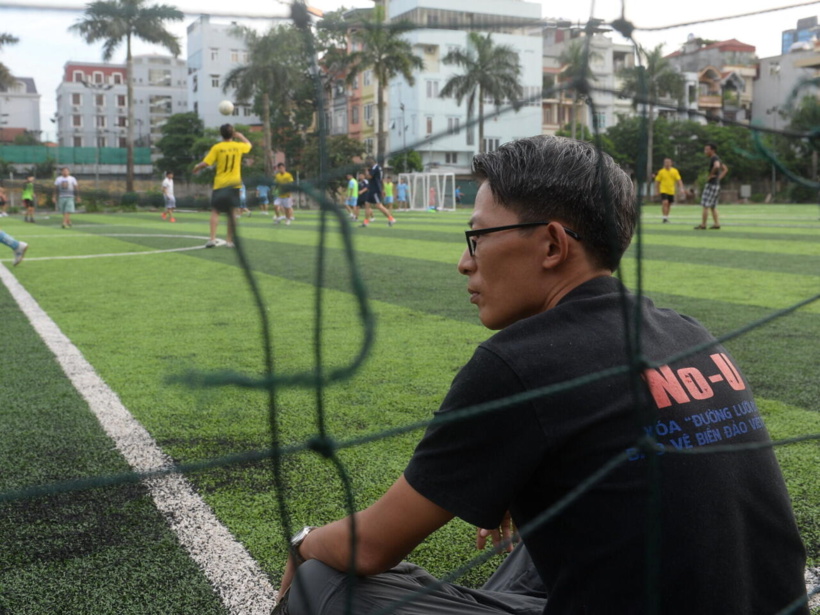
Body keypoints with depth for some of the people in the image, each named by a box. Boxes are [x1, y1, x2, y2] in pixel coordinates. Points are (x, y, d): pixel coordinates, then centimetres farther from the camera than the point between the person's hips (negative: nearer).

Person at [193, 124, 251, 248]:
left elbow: (205, 163, -11)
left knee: (215, 211, 4)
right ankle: (230, 241, 7)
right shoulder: (238, 146, -1)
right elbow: (249, 144, 23)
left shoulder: (217, 148, -8)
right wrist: (240, 136, 37)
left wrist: (196, 168, 8)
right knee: (231, 213, 8)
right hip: (234, 185, 2)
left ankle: (212, 239, -9)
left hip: (220, 185, -2)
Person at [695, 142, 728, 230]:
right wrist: (719, 178, 16)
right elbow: (725, 169, 27)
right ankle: (716, 224, 10)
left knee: (705, 205, -7)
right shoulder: (717, 159, 16)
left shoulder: (714, 158, -13)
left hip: (711, 185, -10)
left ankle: (703, 225, -6)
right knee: (713, 206, 13)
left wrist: (710, 175, -22)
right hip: (717, 185, 10)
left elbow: (717, 166, -35)